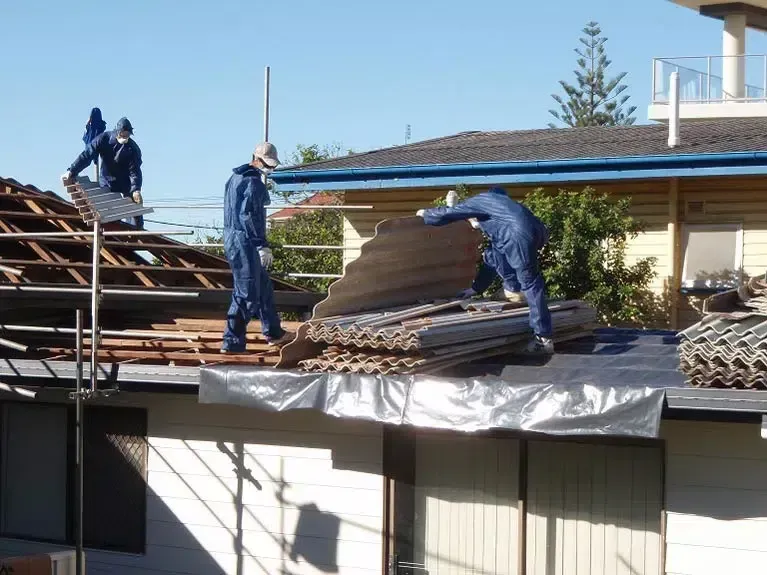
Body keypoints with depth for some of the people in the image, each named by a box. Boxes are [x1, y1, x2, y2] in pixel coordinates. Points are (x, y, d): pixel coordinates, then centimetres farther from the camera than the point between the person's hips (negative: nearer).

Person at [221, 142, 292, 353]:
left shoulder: (234, 178, 15)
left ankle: (273, 333, 31)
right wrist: (262, 246, -22)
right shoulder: (254, 182, -15)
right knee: (247, 294, -5)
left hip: (231, 239, 10)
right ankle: (232, 342, -4)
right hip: (246, 242, -10)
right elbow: (249, 216, -23)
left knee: (263, 286, 21)